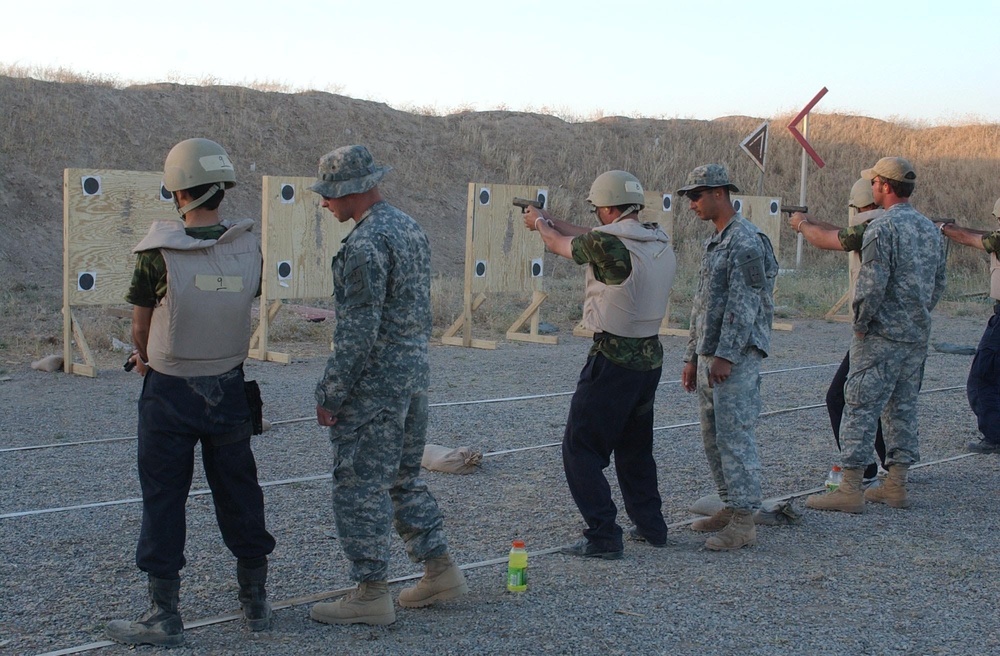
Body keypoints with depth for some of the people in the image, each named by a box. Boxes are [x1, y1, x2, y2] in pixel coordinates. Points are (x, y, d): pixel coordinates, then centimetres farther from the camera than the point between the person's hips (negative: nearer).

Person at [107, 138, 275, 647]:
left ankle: (164, 616, 11)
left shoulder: (158, 253, -16)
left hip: (169, 394, -4)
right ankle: (256, 602, 25)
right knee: (239, 495, 15)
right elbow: (239, 311, 4)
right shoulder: (248, 248, -6)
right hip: (229, 389, 4)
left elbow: (140, 325, -3)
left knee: (163, 499, 6)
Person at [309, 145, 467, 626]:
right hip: (415, 371, 10)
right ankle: (440, 571, 24)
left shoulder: (366, 244, -19)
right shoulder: (409, 228, 11)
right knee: (403, 479, 20)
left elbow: (358, 333, -22)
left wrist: (330, 394, -16)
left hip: (374, 383, -10)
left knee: (360, 488, -1)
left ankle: (372, 594, 6)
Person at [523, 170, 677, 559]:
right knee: (634, 447, 22)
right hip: (650, 358, 8)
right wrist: (551, 221, 28)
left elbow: (558, 245, 2)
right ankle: (650, 526, 29)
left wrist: (540, 223, 24)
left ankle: (603, 538, -2)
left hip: (613, 362, -8)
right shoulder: (658, 241, 4)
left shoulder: (607, 243, -19)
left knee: (581, 450, 2)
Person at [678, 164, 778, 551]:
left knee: (734, 436, -9)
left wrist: (725, 355, -22)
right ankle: (730, 507, 22)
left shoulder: (746, 240, -12)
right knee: (713, 438, 12)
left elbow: (744, 304, -19)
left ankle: (744, 522, -6)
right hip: (710, 356, 10)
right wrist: (692, 356, 20)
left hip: (736, 356, -10)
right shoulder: (714, 242, 19)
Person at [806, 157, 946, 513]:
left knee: (861, 407, -5)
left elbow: (871, 285, -20)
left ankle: (850, 490, -5)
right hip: (917, 336, 8)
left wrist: (861, 323, -8)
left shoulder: (883, 227, -14)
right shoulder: (929, 228, 12)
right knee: (903, 407, 13)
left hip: (882, 336, -8)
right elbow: (938, 285, 18)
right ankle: (896, 485, 16)